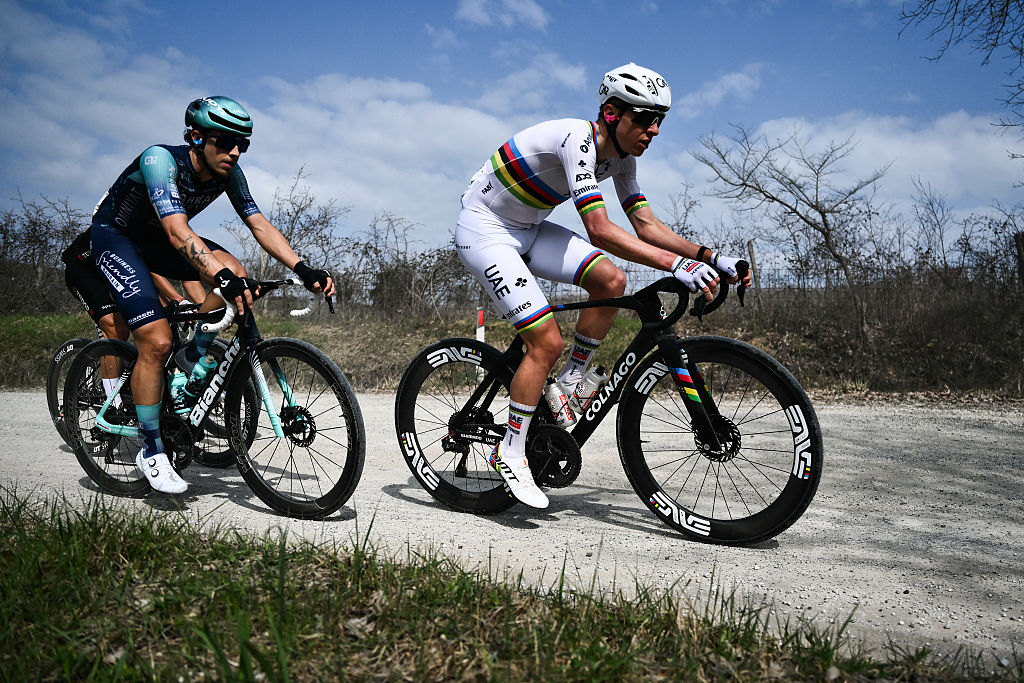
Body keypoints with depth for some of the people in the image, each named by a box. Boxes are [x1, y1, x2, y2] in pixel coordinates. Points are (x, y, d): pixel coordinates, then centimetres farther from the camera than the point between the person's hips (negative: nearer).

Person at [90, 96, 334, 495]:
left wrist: (303, 270, -27)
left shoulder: (228, 172, -13)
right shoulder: (161, 160, -32)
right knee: (157, 342, -19)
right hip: (115, 237, -6)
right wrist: (223, 280, -58)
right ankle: (150, 451, -3)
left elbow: (259, 224, -14)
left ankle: (194, 356, 2)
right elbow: (178, 232, -44)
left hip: (158, 240, 6)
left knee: (236, 274, -21)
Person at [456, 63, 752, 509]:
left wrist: (712, 258, -12)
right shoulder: (577, 139, -27)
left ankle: (568, 386, 4)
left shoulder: (621, 156, -1)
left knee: (610, 281, -13)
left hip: (526, 230, 8)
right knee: (547, 342, -16)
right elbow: (600, 231, -36)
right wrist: (677, 265, -41)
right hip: (484, 231, -8)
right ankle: (510, 453, 0)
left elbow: (647, 226, -1)